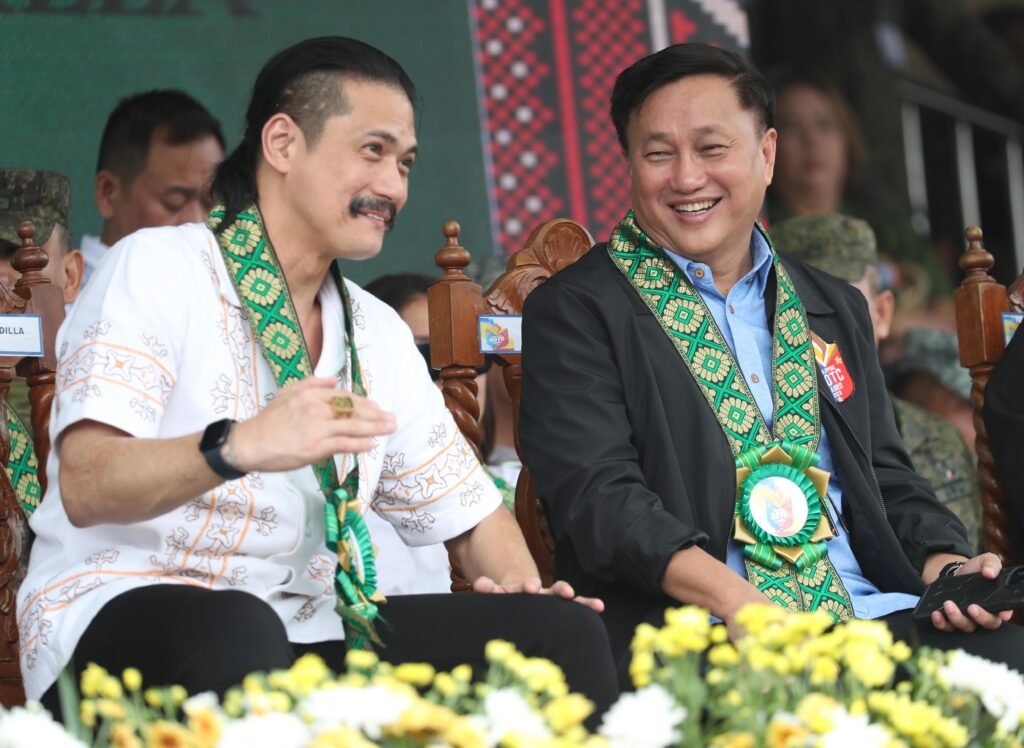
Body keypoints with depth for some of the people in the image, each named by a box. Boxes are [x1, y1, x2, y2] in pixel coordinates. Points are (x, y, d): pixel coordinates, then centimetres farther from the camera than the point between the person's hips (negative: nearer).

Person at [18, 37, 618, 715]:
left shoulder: (379, 334, 17)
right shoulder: (157, 269, -5)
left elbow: (468, 510, 21)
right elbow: (86, 487, -18)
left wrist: (523, 589, -3)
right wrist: (237, 447, -37)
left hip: (307, 632, 6)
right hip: (125, 612, -6)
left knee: (564, 629, -13)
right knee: (236, 630, -41)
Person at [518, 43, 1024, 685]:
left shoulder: (836, 309, 24)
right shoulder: (575, 313, 5)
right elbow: (598, 494, -8)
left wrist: (946, 564, 1)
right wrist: (729, 596, -24)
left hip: (874, 615, 6)